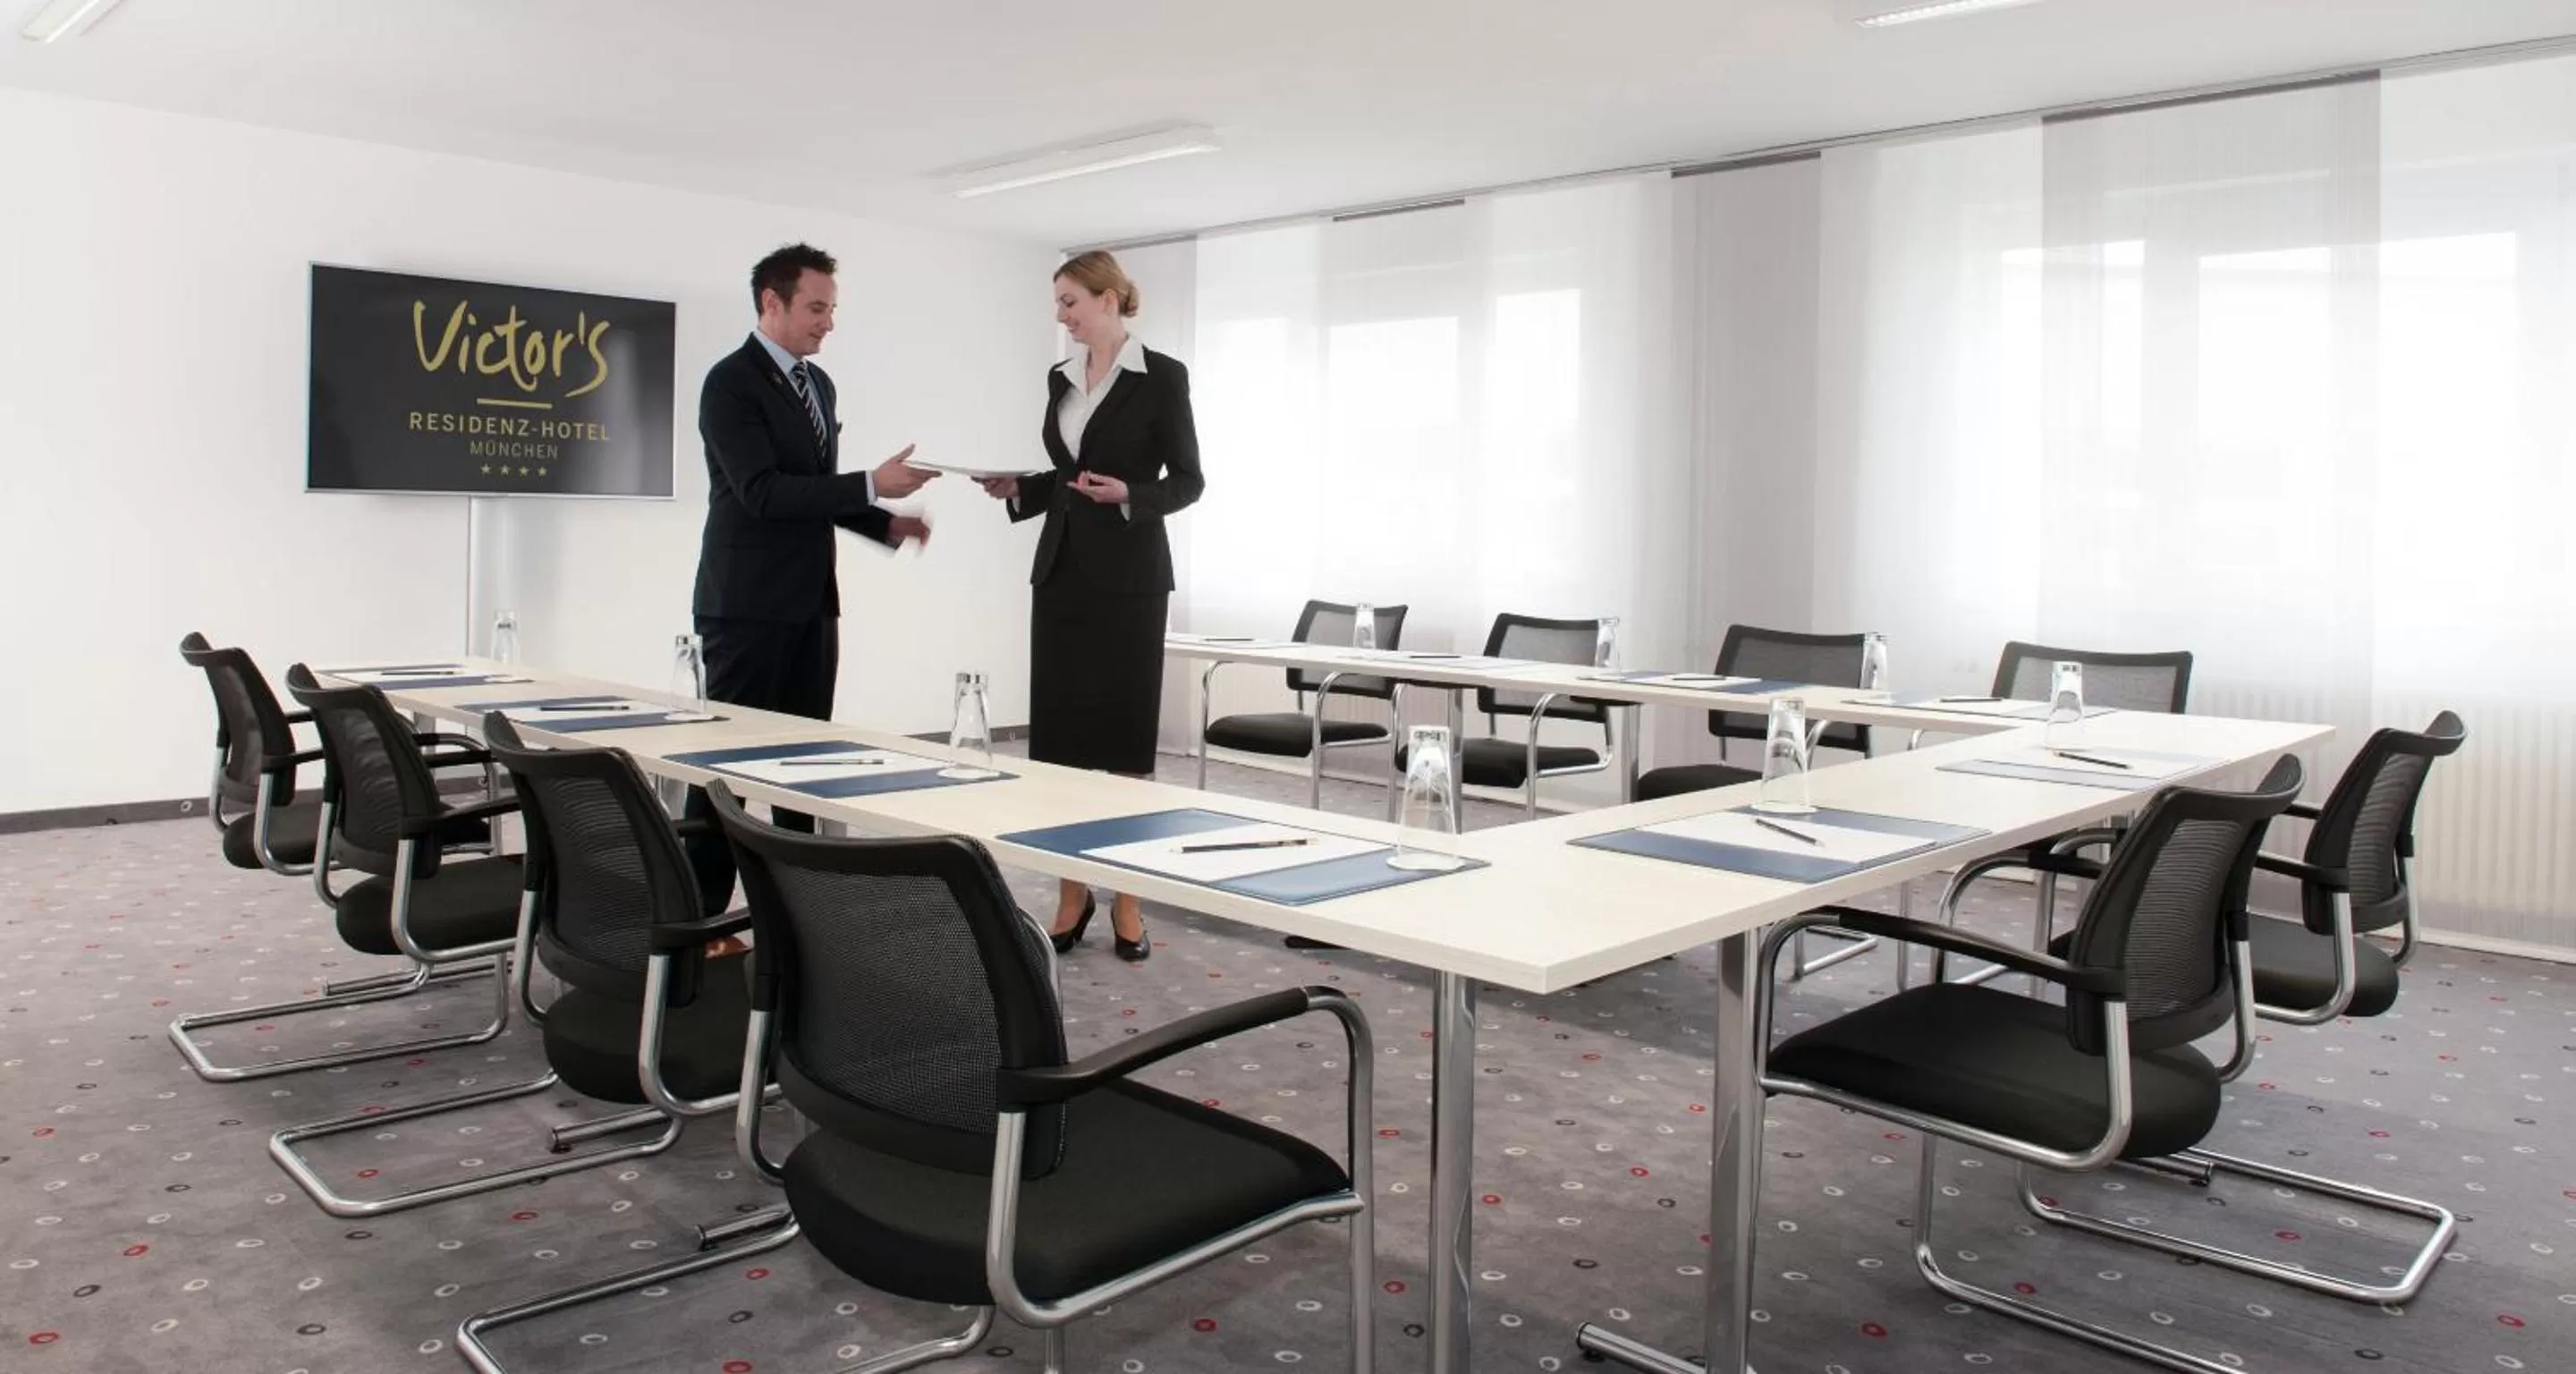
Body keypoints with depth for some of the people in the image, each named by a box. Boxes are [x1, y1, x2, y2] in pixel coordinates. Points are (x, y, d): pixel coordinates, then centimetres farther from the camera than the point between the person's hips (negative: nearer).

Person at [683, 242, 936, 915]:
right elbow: (764, 492, -21)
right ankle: (701, 908, 5)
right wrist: (872, 484, -25)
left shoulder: (819, 384, 14)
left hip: (811, 602, 8)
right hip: (749, 605, -8)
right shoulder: (730, 382, -11)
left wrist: (886, 523, 5)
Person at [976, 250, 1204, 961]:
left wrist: (1128, 495, -22)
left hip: (1129, 576, -6)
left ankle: (1129, 901, 10)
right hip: (1061, 569, 6)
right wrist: (1016, 489, 0)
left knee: (1125, 736, -1)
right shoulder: (1060, 379, 13)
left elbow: (1187, 481, -5)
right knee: (1059, 736, 4)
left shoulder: (1163, 376, -6)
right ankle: (1073, 894, 16)